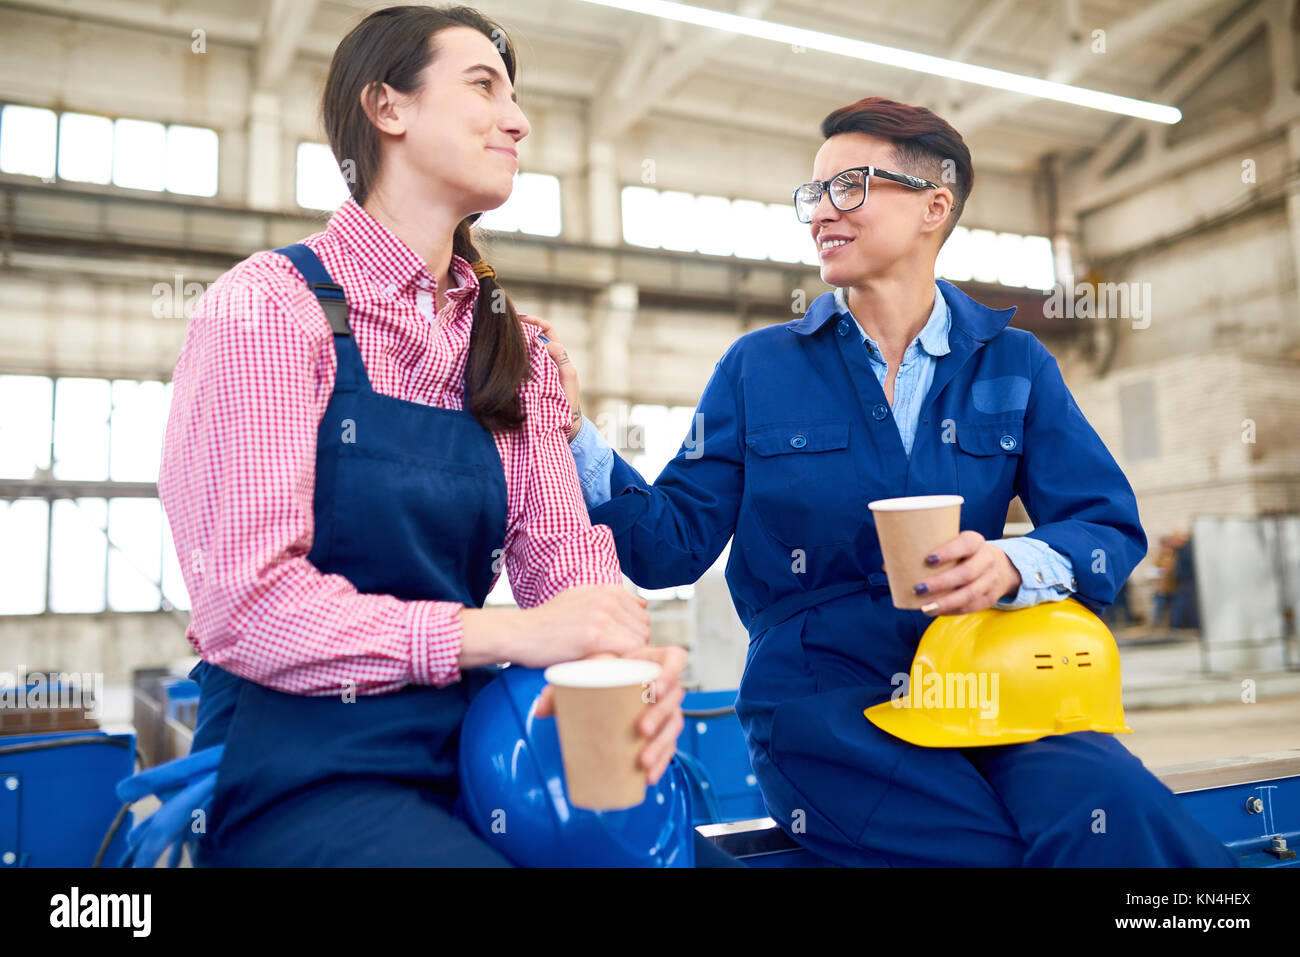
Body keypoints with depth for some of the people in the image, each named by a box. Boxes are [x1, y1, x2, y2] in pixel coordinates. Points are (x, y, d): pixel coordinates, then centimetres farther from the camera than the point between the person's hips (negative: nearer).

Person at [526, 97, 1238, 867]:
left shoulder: (1014, 366, 10)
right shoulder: (759, 369, 7)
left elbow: (1110, 528, 3)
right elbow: (674, 544, 2)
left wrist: (1015, 566, -18)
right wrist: (572, 431, -10)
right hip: (821, 707, -1)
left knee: (1106, 807, -30)